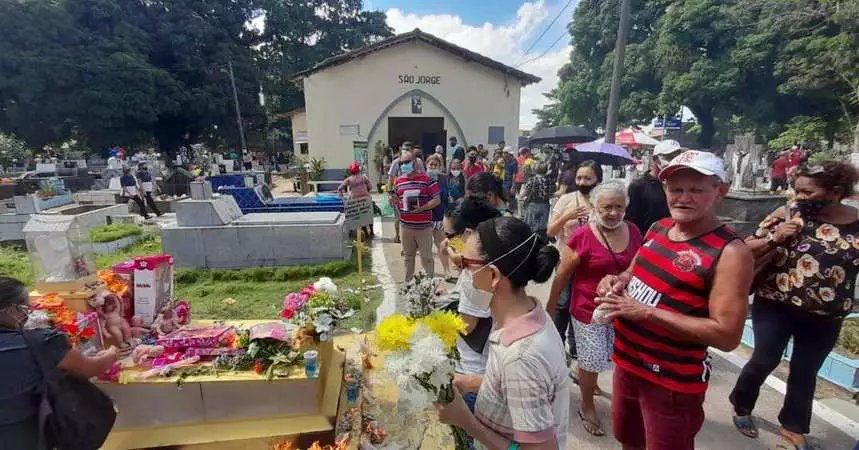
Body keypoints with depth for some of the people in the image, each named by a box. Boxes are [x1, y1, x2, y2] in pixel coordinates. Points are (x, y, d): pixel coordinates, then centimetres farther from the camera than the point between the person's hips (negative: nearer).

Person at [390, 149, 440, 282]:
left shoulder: (427, 179, -8)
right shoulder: (399, 181, 7)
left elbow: (437, 200, -10)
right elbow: (395, 202, 18)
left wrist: (422, 208, -22)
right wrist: (393, 201, -5)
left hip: (424, 226, -5)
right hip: (405, 226, 5)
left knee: (426, 257, 5)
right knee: (408, 256, 18)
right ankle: (408, 281, 32)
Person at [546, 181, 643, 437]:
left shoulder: (633, 232, -3)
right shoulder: (582, 236, -19)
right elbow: (562, 275, -11)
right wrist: (550, 307, -5)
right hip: (589, 310, -5)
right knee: (592, 362, 7)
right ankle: (587, 408, 33)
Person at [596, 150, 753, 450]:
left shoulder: (730, 253, -20)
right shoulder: (658, 228, 2)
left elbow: (727, 335, -23)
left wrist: (647, 313, -26)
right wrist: (618, 280, -7)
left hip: (673, 382, -6)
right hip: (627, 361, 7)